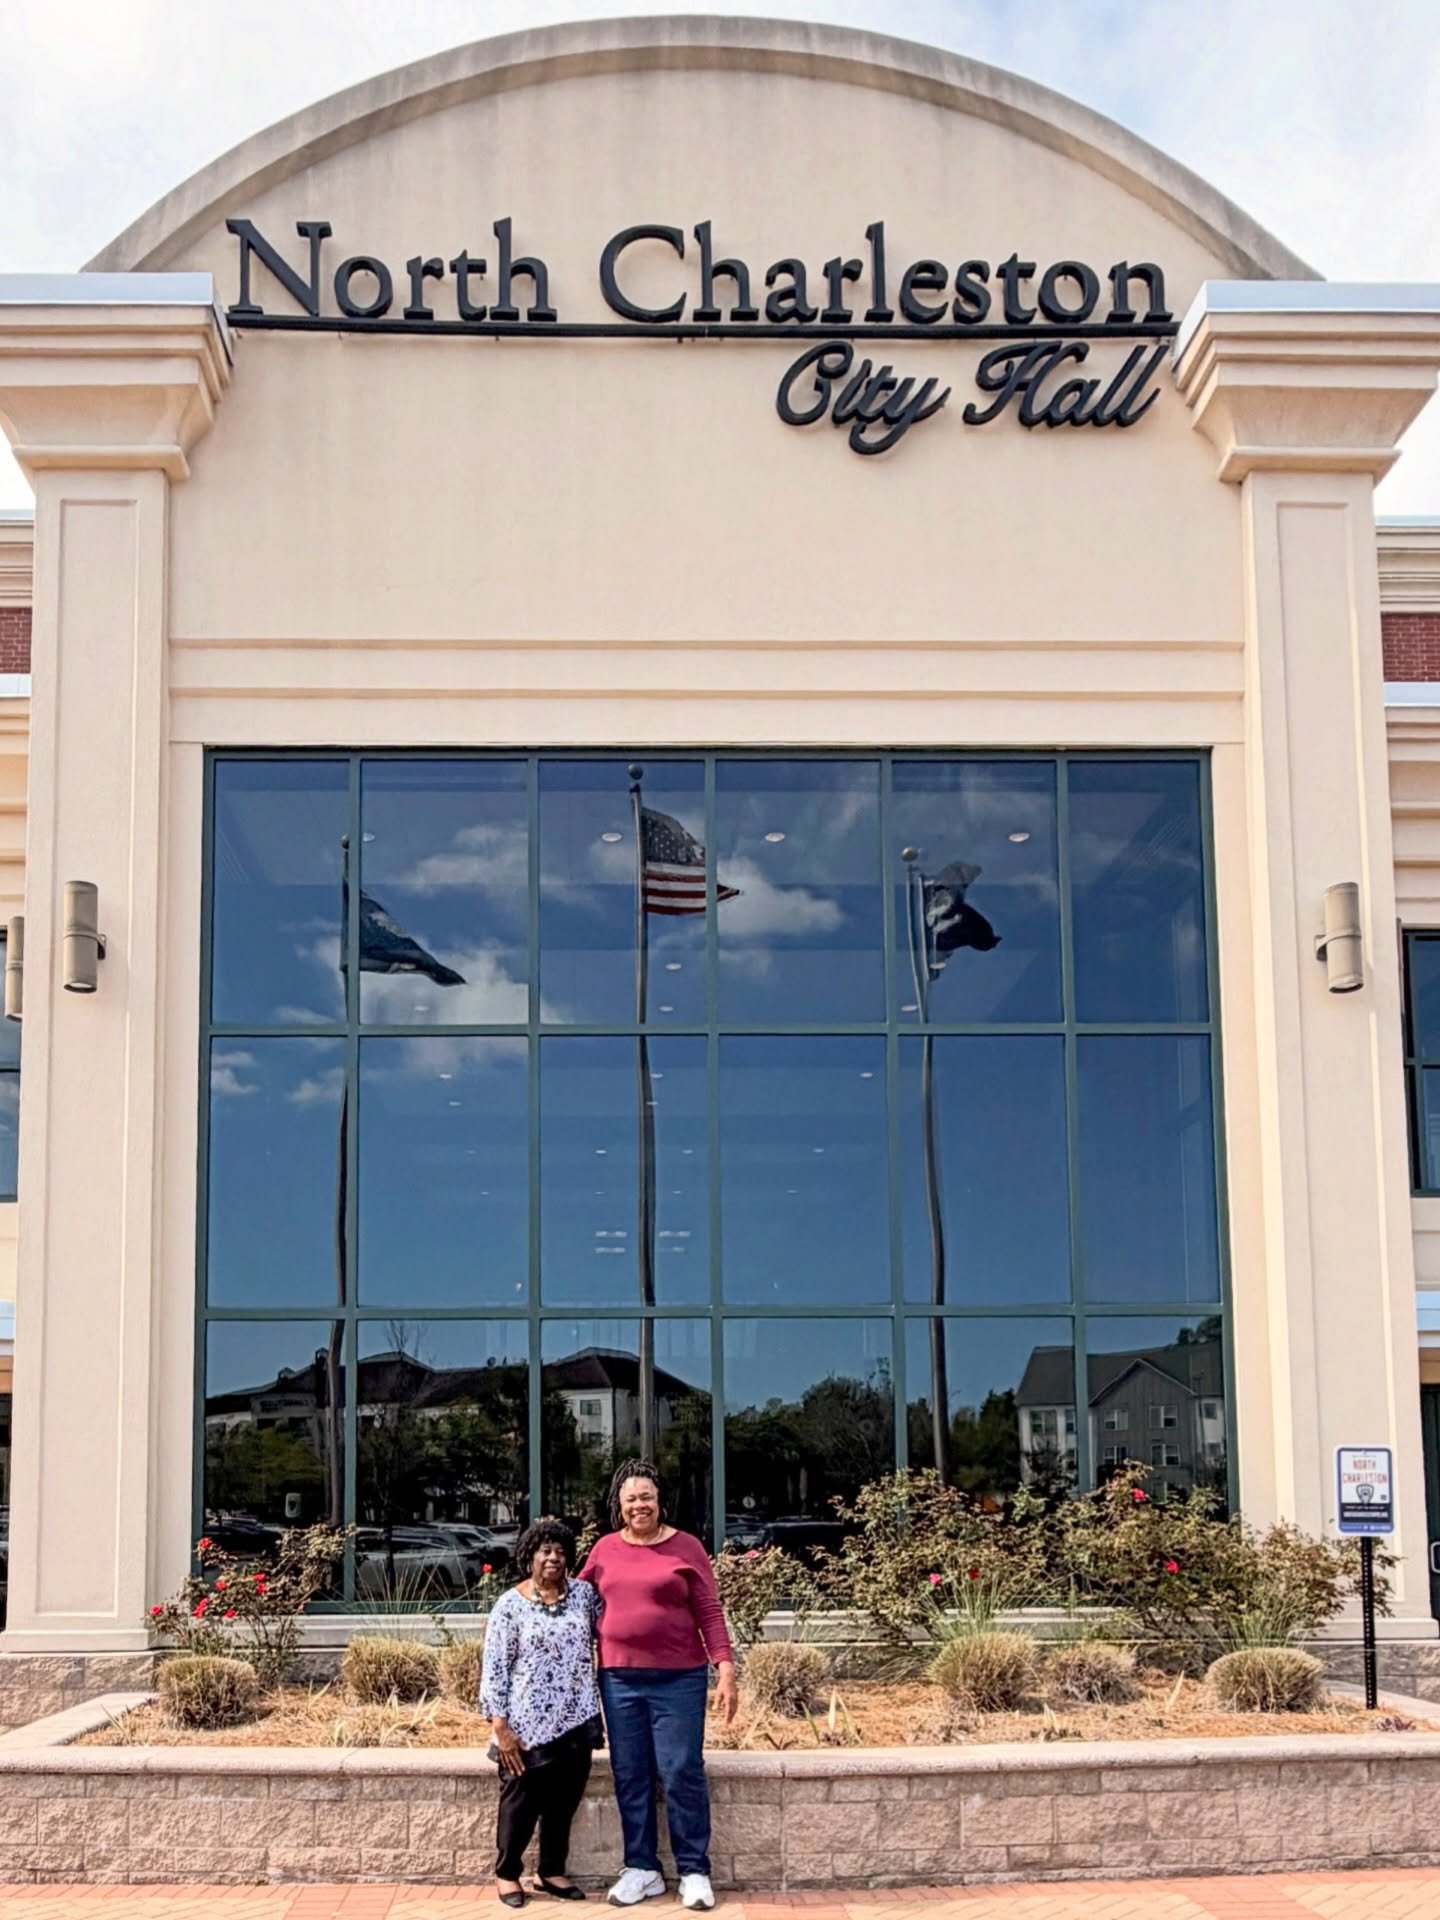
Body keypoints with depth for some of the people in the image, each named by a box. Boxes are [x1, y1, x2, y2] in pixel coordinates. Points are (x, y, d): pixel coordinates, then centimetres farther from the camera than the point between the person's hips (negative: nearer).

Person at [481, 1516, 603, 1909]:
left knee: (564, 1800, 10)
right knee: (521, 1801, 3)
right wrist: (501, 1726, -12)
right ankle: (506, 1873, 19)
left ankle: (552, 1872, 25)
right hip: (528, 1725, -4)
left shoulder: (584, 1593, 5)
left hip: (575, 1720, 4)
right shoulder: (510, 1605, -6)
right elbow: (494, 1669, -7)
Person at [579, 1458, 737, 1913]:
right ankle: (643, 1870, 17)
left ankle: (694, 1871, 6)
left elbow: (709, 1613, -2)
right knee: (630, 1776, 7)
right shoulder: (605, 1549, 7)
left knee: (682, 1773, -3)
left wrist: (726, 1670, -9)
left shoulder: (686, 1547, -1)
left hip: (678, 1679, -3)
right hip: (619, 1679, 4)